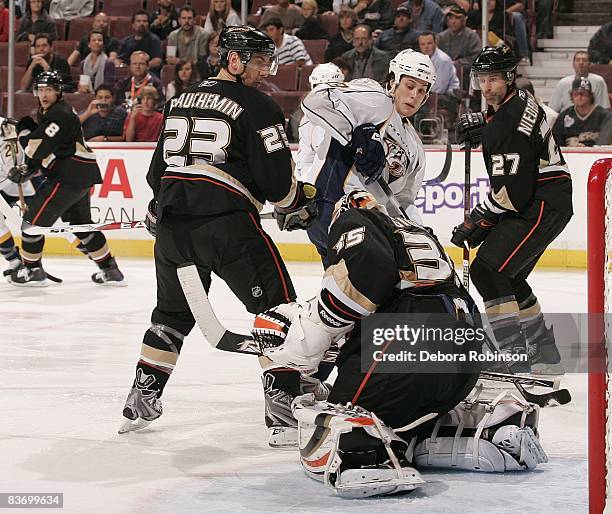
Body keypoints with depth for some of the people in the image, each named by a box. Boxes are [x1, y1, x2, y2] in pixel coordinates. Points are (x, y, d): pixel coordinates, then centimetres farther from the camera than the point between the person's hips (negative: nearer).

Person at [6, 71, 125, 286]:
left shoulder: (60, 114, -16)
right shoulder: (47, 113, 18)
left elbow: (39, 148, -21)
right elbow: (43, 150, 23)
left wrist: (22, 130, -4)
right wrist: (26, 169, 9)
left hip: (71, 175, -11)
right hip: (79, 175, 11)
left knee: (34, 217, -5)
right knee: (81, 224, 18)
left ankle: (31, 270, 4)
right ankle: (110, 270, 21)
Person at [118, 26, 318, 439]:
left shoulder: (182, 100, 19)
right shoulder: (256, 107, -3)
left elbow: (158, 168, 24)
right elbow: (276, 175, -7)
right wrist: (296, 208, 12)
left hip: (171, 222, 7)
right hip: (227, 222, -7)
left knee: (173, 312, 22)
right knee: (276, 304, 2)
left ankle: (142, 398, 22)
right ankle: (284, 399, -3)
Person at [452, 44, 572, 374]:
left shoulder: (509, 121, -21)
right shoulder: (519, 100, 10)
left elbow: (511, 192, -24)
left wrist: (475, 223, -15)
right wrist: (479, 124, 18)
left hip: (543, 206, -11)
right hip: (533, 202, 11)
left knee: (488, 269, -17)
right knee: (508, 277, 20)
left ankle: (516, 355, -18)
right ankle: (545, 354, 29)